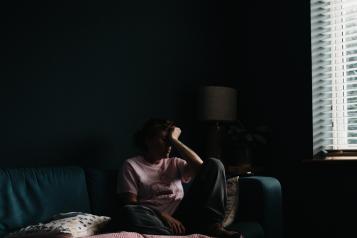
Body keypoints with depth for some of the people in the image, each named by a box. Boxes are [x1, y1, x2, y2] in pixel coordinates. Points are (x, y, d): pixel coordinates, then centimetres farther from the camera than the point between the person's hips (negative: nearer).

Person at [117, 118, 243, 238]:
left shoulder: (175, 163, 21)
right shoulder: (131, 165, 9)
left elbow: (199, 166, -1)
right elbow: (130, 203, -3)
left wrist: (174, 140, 2)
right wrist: (163, 216, -15)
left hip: (184, 216, 3)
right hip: (158, 221, -3)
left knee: (214, 164, -5)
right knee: (129, 211, -38)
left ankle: (213, 225, -22)